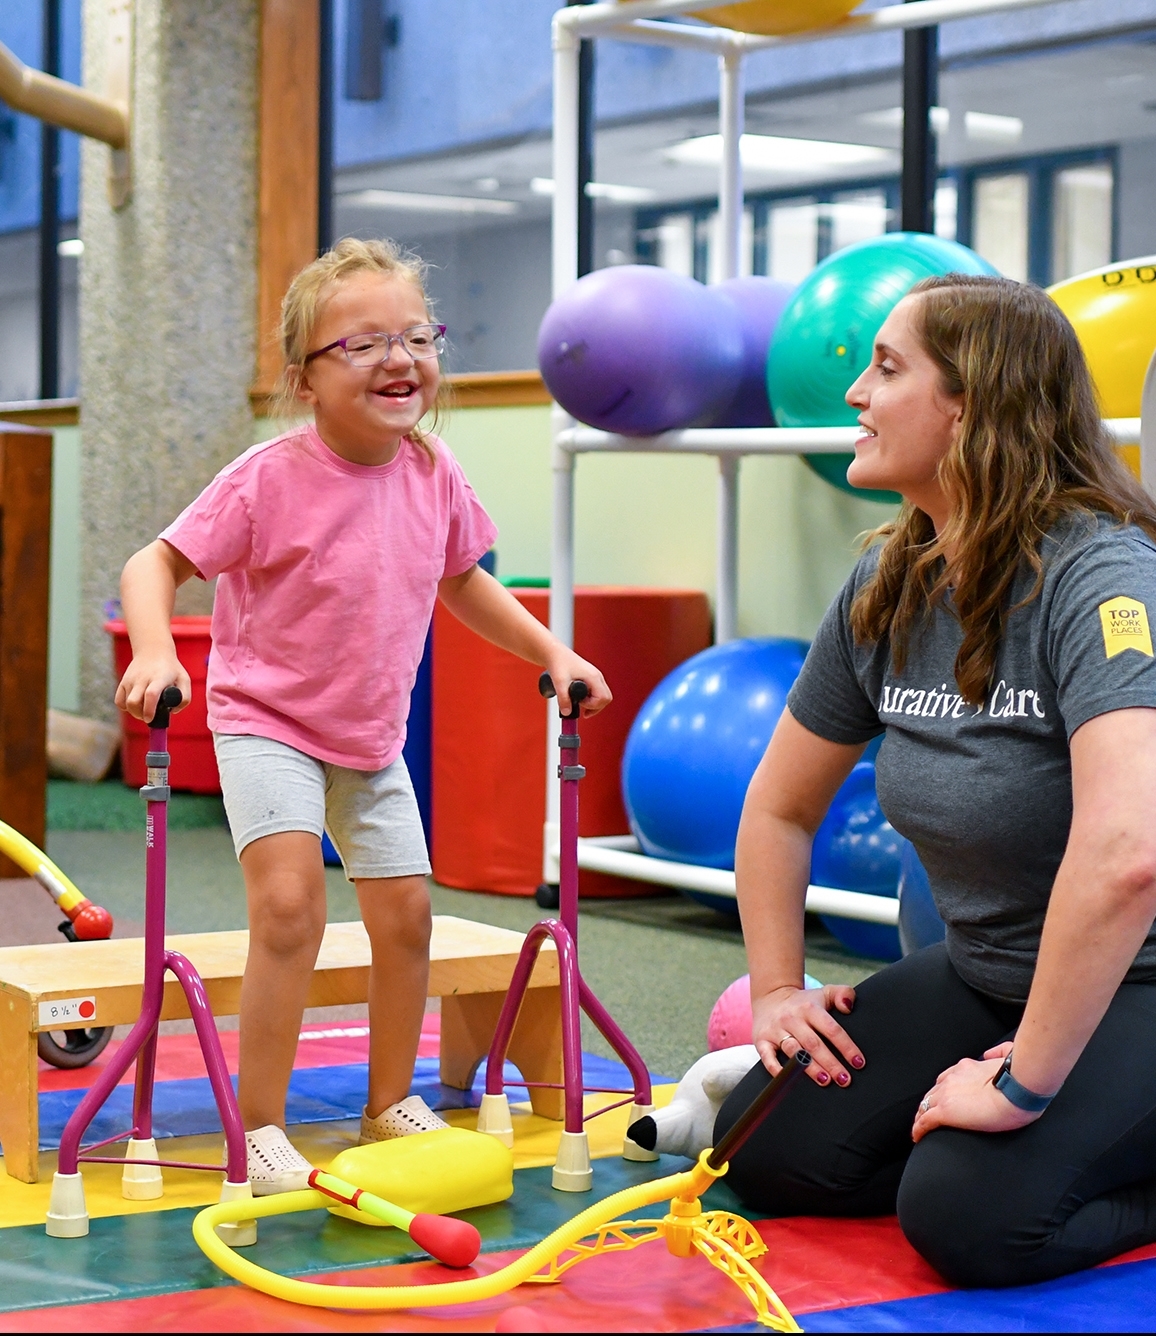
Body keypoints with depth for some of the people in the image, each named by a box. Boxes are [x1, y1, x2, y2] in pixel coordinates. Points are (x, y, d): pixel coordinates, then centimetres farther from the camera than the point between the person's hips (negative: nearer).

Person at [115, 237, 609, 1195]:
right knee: (290, 901, -22)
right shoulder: (270, 480, -21)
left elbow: (461, 581, 13)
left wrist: (552, 652, 8)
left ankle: (392, 1101, 30)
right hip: (266, 721, -6)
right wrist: (154, 653, -38)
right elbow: (155, 563, -19)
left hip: (372, 735, 6)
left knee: (406, 911, 9)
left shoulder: (432, 473, -5)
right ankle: (259, 1127, -10)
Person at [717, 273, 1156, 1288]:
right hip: (985, 976, 7)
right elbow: (782, 807, 14)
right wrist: (777, 992, 5)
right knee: (770, 1154, -5)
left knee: (970, 1218, -27)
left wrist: (1023, 1084, -35)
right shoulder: (888, 592, 0)